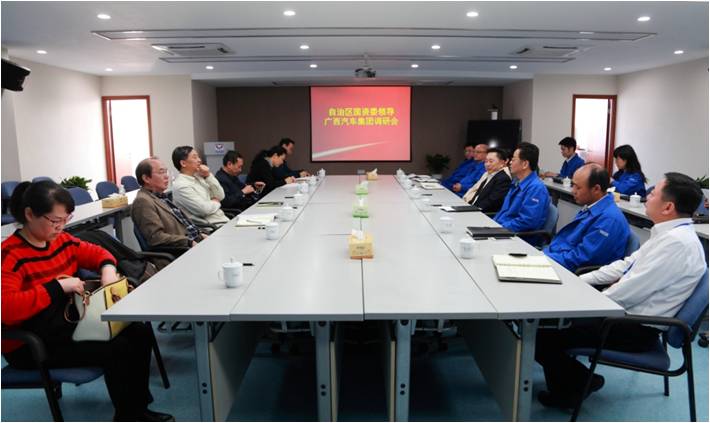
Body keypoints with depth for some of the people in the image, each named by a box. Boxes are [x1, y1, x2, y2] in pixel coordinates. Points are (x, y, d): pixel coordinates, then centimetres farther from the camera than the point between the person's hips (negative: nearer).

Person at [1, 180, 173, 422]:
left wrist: (107, 268, -6)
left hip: (71, 323, 8)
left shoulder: (62, 241, 2)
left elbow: (96, 252, 17)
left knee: (139, 333, -5)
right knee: (117, 348, -21)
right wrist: (57, 286, -32)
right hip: (32, 346, -8)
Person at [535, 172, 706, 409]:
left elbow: (630, 292, -24)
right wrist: (578, 282, 7)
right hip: (624, 309, 10)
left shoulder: (678, 243, -23)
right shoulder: (669, 233, 7)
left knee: (543, 332, -15)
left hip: (636, 328, -10)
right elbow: (626, 265, 14)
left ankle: (579, 384, 10)